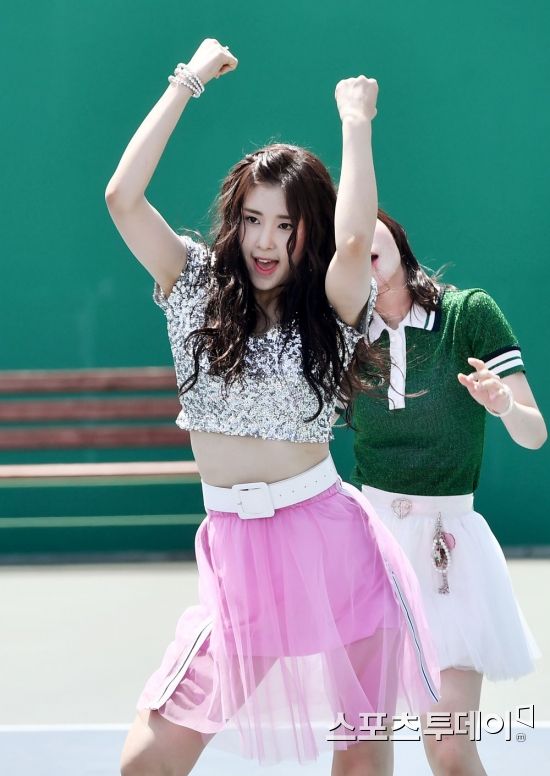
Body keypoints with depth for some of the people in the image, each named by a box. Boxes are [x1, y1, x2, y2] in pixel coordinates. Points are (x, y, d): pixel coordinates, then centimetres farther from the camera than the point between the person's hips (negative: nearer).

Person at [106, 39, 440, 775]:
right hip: (236, 553, 1)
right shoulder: (196, 287, 5)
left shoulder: (329, 310, -1)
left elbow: (354, 240, -23)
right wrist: (187, 83, -4)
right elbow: (122, 197, -8)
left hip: (329, 543, -1)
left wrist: (356, 121, -11)